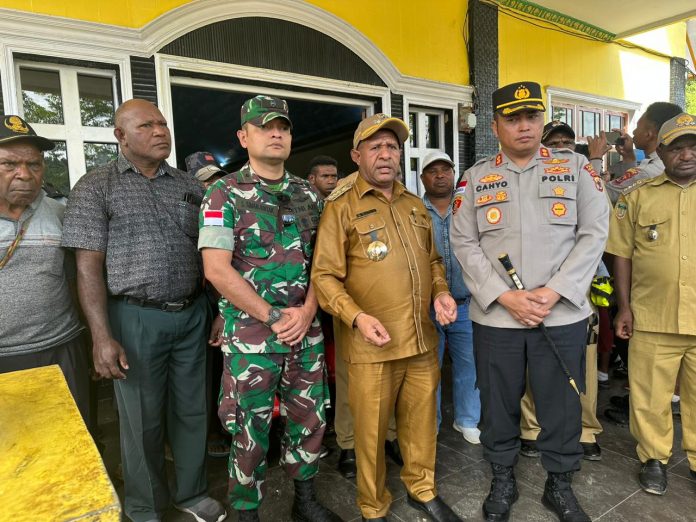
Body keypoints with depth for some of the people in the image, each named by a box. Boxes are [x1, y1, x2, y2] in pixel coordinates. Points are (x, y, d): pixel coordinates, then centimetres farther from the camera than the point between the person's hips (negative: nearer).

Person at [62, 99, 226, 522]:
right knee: (142, 418, 11)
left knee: (192, 410, 14)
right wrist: (102, 337, -14)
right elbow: (89, 266, -7)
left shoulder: (190, 187, 7)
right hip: (137, 318, -3)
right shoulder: (96, 187, -3)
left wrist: (217, 311, 4)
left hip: (192, 313, 3)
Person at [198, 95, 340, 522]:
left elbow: (320, 261, 10)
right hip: (251, 334, -4)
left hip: (307, 331, 5)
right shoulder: (224, 195, -6)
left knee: (310, 420, 15)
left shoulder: (308, 195, 9)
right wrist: (273, 317, -14)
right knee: (250, 432, 8)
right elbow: (217, 269, -13)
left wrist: (306, 312, -6)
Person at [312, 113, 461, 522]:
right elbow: (325, 276, -9)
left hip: (423, 339, 5)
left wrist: (441, 292, 3)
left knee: (422, 420, 18)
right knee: (372, 430, 9)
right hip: (372, 345, -5)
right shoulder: (340, 208, -5)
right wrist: (356, 317, -22)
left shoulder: (416, 205, 14)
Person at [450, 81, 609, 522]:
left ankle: (560, 485, 35)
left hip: (563, 316, 0)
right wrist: (506, 297, -12)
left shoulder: (577, 168, 4)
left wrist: (552, 292, -13)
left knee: (561, 405, 11)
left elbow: (594, 233, -2)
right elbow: (464, 243, -2)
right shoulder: (476, 178, 5)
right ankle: (503, 480, 35)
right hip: (495, 317, 1)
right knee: (499, 403, 12)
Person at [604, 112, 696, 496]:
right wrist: (624, 307, -2)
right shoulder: (638, 197, 4)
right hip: (652, 319, -1)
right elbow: (622, 254, 3)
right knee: (650, 395, 8)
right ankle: (653, 457, 28)